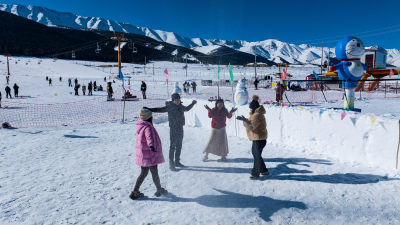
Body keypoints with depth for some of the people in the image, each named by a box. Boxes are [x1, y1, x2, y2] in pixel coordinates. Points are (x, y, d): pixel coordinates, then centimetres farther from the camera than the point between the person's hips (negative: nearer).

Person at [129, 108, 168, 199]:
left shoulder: (141, 126, 6)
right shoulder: (148, 128, -23)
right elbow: (150, 136, -45)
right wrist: (151, 145, -62)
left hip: (143, 155, 9)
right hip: (149, 155, -9)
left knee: (144, 173, 18)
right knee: (154, 173, 10)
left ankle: (135, 191, 20)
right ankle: (159, 190, 28)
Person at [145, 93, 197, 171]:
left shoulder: (181, 106, 10)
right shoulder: (170, 107, -11)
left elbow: (187, 109, 31)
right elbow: (160, 109, -21)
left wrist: (193, 103, 42)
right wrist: (149, 109, -34)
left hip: (180, 128, 7)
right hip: (173, 128, -7)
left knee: (179, 146, 14)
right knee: (172, 146, -6)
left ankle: (177, 162, 28)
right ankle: (171, 164, 3)